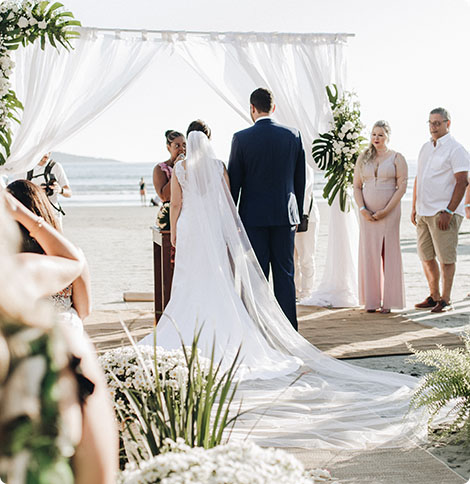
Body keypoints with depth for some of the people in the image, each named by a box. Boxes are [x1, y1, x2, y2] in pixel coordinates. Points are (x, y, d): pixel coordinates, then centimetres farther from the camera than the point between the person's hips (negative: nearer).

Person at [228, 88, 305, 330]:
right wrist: (298, 214, 17)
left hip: (253, 216, -2)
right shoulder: (293, 136, 2)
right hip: (285, 215, 3)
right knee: (285, 273, 7)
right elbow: (300, 180, 8)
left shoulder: (241, 138, -7)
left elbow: (233, 181, -4)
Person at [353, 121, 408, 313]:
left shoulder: (397, 158, 1)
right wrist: (362, 209, -6)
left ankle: (388, 301, 2)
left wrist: (385, 211, -12)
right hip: (367, 213, 3)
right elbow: (356, 186, 9)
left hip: (389, 212, -3)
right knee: (369, 253, 2)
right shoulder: (363, 158, 11)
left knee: (389, 252, -3)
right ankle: (372, 300, 8)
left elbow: (402, 187, -5)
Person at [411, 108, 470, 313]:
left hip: (444, 213, -8)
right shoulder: (426, 148, 17)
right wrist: (414, 207, 17)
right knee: (426, 257, 11)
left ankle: (445, 300, 3)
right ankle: (434, 296, 22)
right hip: (424, 212, 8)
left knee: (446, 257, -3)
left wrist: (449, 212, -18)